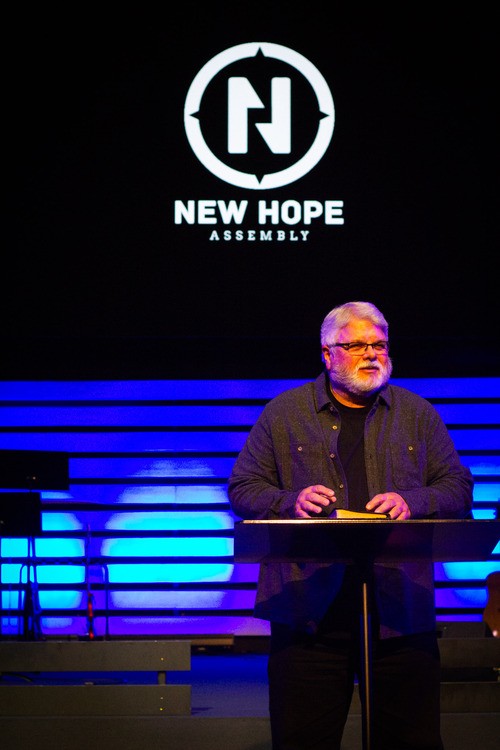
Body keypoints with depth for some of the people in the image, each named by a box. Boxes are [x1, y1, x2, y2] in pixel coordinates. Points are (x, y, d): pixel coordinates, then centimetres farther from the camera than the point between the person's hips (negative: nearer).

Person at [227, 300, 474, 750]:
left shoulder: (419, 415, 15)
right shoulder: (283, 413, 10)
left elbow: (458, 488, 12)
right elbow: (243, 489, 9)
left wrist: (412, 501, -8)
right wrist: (291, 501, -11)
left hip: (400, 609, 1)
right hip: (310, 610, -1)